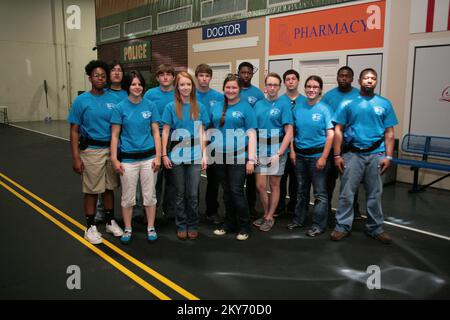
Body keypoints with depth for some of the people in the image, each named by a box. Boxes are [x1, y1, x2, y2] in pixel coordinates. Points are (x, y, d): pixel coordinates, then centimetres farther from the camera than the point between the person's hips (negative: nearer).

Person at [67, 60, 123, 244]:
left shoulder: (114, 99, 3)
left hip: (112, 149, 3)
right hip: (91, 151, -3)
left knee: (110, 188, 14)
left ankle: (110, 222, 29)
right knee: (92, 191, 5)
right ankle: (90, 227, 19)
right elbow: (74, 131, -4)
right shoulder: (81, 101, -4)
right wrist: (76, 157, -10)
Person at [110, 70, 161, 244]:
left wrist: (158, 156, -4)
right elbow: (115, 135, -1)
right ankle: (128, 229, 23)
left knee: (150, 195, 8)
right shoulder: (120, 108, -2)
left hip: (148, 157, 1)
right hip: (128, 158, -1)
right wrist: (114, 159, -7)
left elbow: (156, 133, 2)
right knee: (127, 196, 8)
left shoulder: (150, 106, 1)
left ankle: (151, 228, 22)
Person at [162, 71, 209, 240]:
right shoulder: (171, 107, 1)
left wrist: (204, 155, 1)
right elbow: (165, 132, 1)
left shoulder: (199, 107, 5)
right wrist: (164, 155, -4)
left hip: (195, 156, 1)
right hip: (176, 155, 0)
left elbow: (202, 132, 6)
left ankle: (193, 226, 20)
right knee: (180, 193, 9)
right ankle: (181, 226, 22)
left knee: (193, 194, 5)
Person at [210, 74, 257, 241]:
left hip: (238, 156, -4)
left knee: (237, 192, -5)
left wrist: (251, 159, -12)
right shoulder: (216, 107, 11)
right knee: (226, 192, 13)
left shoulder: (246, 107, -2)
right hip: (220, 156, 5)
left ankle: (244, 227, 11)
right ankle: (229, 224, 26)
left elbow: (252, 134, -6)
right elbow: (211, 130, 16)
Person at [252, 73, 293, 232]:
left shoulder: (284, 104, -6)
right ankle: (266, 214, 27)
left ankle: (270, 217, 24)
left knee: (274, 185, 9)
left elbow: (289, 132, -11)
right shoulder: (258, 104, 7)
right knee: (260, 186, 5)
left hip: (277, 150, -3)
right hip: (260, 151, 4)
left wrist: (278, 154, -18)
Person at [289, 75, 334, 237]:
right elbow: (292, 131, 9)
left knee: (320, 192, 3)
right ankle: (299, 219, 30)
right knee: (302, 190, 17)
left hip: (317, 155, -4)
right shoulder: (298, 108, 3)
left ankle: (319, 224, 15)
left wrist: (323, 157, -16)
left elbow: (330, 134, -11)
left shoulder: (324, 109, -8)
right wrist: (292, 151, 1)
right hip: (300, 155, 4)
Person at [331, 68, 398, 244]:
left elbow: (389, 133, 6)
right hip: (353, 154, -1)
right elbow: (338, 130, 1)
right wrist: (337, 155, -5)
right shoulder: (349, 103, 2)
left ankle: (375, 228, 23)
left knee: (374, 194, 10)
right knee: (346, 193, 1)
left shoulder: (384, 104, 6)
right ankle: (342, 226, 14)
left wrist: (388, 156, -2)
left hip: (376, 155, 2)